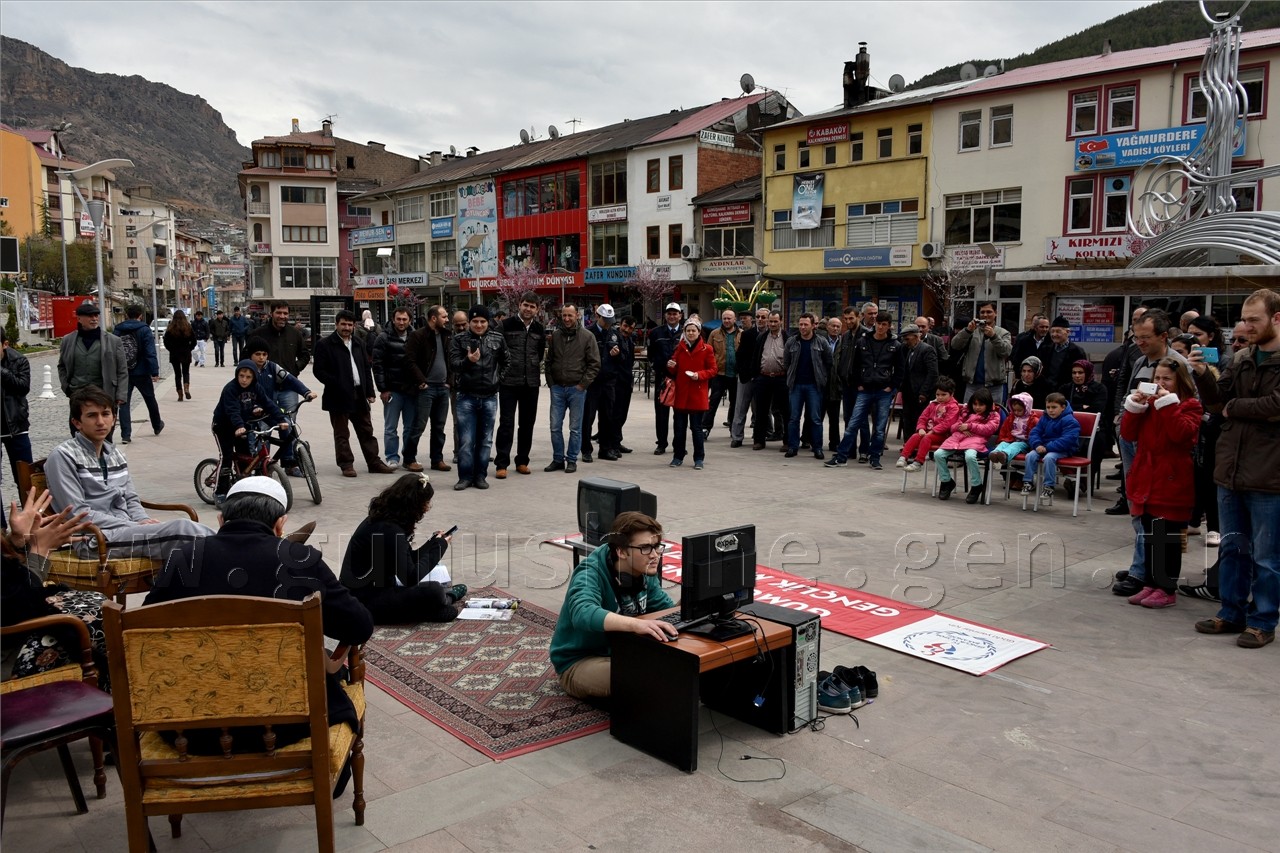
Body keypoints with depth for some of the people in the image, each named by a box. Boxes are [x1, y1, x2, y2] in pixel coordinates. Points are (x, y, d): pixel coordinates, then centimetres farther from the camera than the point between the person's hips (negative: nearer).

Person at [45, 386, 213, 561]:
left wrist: (145, 521, -3)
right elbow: (78, 514, -11)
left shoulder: (114, 453, 19)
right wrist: (136, 526, -14)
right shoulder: (63, 456, -3)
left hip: (127, 529, 7)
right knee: (182, 528, -28)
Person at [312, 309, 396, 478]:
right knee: (342, 434, 3)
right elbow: (319, 370, -8)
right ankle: (346, 465, 9)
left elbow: (366, 369, 18)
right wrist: (336, 385, -16)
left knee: (366, 431, 9)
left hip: (359, 395, 6)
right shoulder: (325, 345, -4)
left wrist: (370, 392, 10)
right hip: (339, 396, -6)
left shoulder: (357, 344, 16)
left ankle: (374, 463, 15)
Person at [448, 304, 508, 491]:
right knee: (466, 440, -2)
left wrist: (499, 378, 7)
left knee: (485, 440, 9)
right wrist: (468, 360, -30)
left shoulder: (498, 339, 2)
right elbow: (453, 364, -12)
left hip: (490, 397, 2)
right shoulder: (460, 340, -3)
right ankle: (465, 476, 9)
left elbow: (506, 361, 16)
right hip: (467, 397, -2)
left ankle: (480, 476, 19)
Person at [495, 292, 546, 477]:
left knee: (527, 423, 9)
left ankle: (522, 461, 20)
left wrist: (534, 366, 11)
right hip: (509, 382, -4)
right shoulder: (506, 325, -4)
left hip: (531, 383, 4)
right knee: (506, 423, -2)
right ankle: (501, 464, 2)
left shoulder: (540, 329, 9)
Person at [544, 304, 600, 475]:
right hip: (557, 388, 3)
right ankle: (558, 459, 16)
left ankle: (572, 460, 14)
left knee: (575, 428, 4)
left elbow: (594, 364, -4)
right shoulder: (555, 335, 6)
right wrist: (551, 382, 4)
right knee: (555, 427, 5)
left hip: (577, 389, -3)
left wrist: (583, 384, -9)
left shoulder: (587, 336, -4)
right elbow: (549, 361, 13)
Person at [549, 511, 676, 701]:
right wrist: (635, 623, -66)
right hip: (579, 662, -7)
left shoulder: (644, 572, -5)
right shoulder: (591, 574, -29)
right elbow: (583, 614, -49)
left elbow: (666, 608, 7)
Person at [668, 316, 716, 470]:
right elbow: (674, 371, 14)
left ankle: (699, 458, 10)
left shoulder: (707, 349, -2)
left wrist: (699, 375, -17)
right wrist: (671, 367, -9)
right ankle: (678, 456, 16)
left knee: (696, 427, 1)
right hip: (680, 393, 3)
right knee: (679, 427, 6)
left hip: (698, 394, -3)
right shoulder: (679, 348, 8)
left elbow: (712, 370, -1)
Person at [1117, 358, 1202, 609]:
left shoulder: (1189, 405, -4)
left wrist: (1168, 404, -20)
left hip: (1171, 482, -6)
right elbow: (1128, 434, 6)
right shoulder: (1149, 402, 13)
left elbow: (1182, 433, -22)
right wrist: (1134, 406, -6)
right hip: (1146, 479, 6)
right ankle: (1150, 584, 22)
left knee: (1169, 538, 1)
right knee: (1150, 536, 13)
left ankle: (1167, 589, 9)